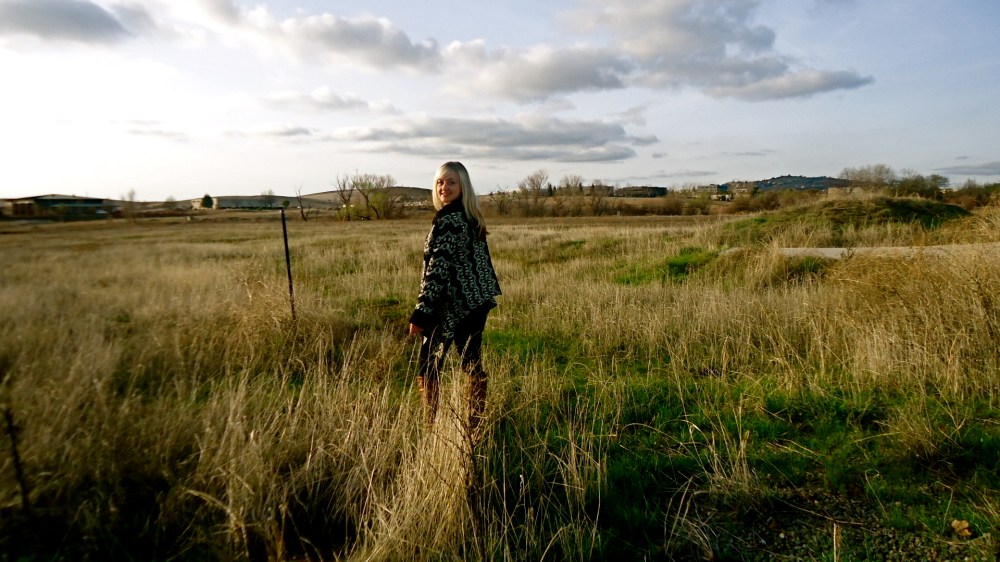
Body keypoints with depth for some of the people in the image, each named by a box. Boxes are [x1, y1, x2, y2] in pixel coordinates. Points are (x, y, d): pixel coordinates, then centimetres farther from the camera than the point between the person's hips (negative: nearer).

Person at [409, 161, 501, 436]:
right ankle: (477, 426, 22)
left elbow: (438, 270, -21)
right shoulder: (473, 218, 11)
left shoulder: (447, 221, -16)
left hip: (452, 305, -9)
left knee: (428, 367, 2)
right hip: (476, 302, 9)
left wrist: (420, 313, -19)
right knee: (472, 364, 13)